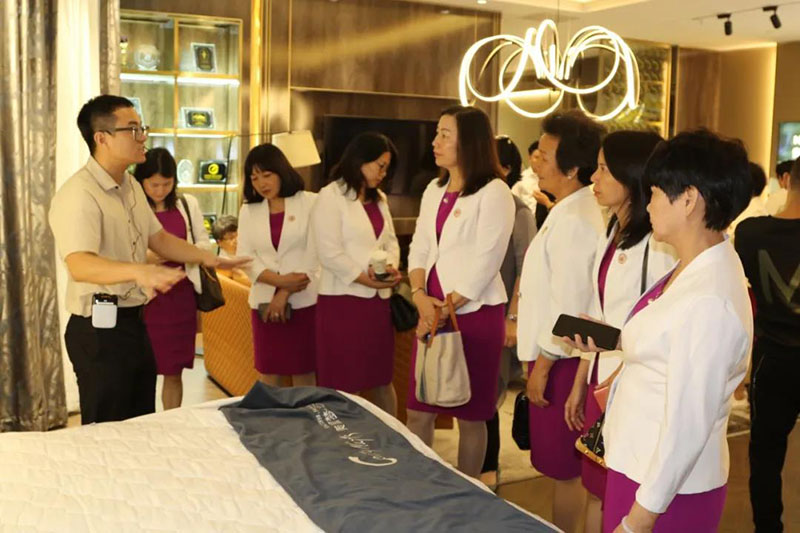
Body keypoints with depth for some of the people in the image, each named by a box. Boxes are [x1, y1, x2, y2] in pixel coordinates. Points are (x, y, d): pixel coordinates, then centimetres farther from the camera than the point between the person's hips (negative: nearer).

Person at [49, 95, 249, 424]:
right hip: (99, 330, -9)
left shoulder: (132, 187, 10)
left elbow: (159, 239, 19)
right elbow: (80, 265, -35)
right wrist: (139, 271, -51)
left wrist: (208, 258, 8)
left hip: (133, 323, 9)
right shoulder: (78, 195, -21)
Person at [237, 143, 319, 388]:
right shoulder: (248, 211, 10)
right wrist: (281, 281, -14)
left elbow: (313, 254, -8)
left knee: (303, 374, 3)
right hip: (264, 302, 3)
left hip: (303, 301, -3)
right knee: (268, 374, 8)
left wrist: (285, 294, -12)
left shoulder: (310, 202, -2)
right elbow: (244, 257, 1)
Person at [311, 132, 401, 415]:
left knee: (382, 380, 14)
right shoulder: (330, 196, -8)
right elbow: (329, 254, -16)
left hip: (378, 298, 7)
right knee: (344, 386, 2)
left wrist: (392, 268, -6)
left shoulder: (379, 199, 17)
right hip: (344, 298, -7)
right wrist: (366, 279, -15)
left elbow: (390, 240, 15)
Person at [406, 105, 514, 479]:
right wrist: (420, 296, -7)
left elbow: (484, 264, -14)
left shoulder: (493, 192, -10)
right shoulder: (434, 191, 12)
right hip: (433, 312, 7)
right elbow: (419, 250, 10)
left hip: (474, 313, -6)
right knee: (417, 411, 10)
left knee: (470, 415, 7)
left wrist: (445, 310, -14)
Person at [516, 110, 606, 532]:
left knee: (564, 466, 5)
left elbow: (567, 306, -23)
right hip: (555, 354, 10)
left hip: (561, 359, -10)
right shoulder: (571, 211, 10)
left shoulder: (574, 221, -22)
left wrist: (543, 366, -16)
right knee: (561, 463, 21)